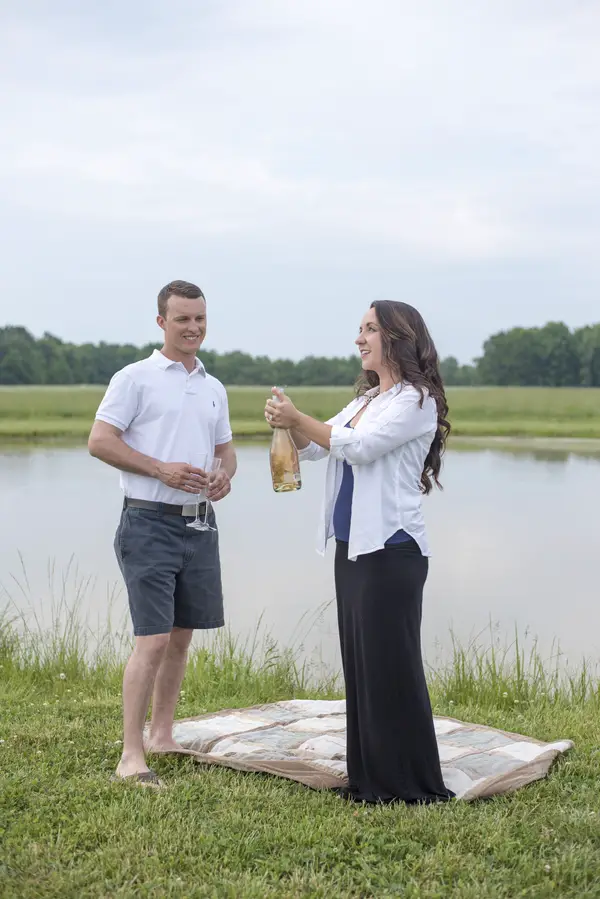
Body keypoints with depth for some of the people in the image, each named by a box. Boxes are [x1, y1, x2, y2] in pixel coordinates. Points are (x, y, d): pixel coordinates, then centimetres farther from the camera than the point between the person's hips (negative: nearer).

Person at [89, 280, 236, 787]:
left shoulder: (214, 389, 15)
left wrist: (225, 475, 0)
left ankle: (161, 736, 24)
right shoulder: (136, 379, -5)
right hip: (150, 523, -7)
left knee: (182, 635, 12)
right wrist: (161, 469, -18)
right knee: (153, 640, -12)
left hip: (199, 525, 7)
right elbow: (100, 441, -9)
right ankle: (131, 756, -8)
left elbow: (225, 447, 23)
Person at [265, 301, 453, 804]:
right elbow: (314, 447, 17)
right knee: (360, 664, 11)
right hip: (352, 547, 9)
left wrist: (298, 418, -17)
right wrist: (291, 425, -3)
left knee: (391, 667, -5)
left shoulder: (415, 401, -8)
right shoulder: (365, 400, 19)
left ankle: (411, 784, 5)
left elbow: (358, 446, -19)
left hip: (391, 550, -9)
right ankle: (371, 780, 19)